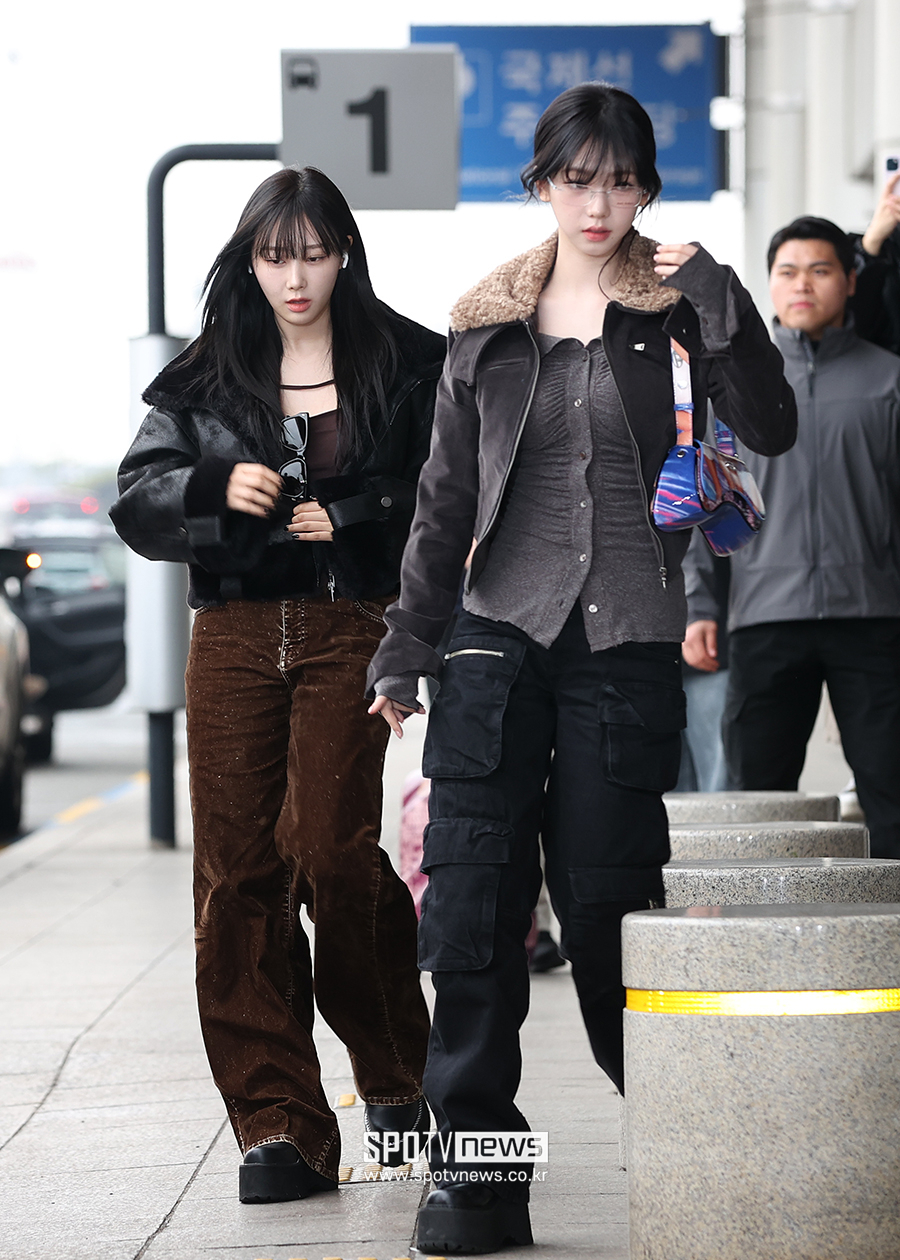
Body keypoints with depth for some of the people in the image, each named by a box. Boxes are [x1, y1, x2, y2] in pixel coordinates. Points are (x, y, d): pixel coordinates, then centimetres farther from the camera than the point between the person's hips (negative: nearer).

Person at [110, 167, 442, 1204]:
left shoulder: (407, 365, 5)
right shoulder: (206, 377, 12)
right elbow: (135, 498, 8)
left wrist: (350, 515, -9)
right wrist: (216, 488, -11)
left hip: (348, 631, -3)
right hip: (233, 638, 3)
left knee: (330, 850, -13)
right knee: (236, 869, -4)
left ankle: (396, 1076, 12)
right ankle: (277, 1125, 0)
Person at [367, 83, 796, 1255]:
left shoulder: (675, 309, 3)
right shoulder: (489, 325, 10)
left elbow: (771, 430, -10)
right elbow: (446, 496, 14)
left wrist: (715, 299, -18)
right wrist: (405, 645, 9)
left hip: (629, 642, -2)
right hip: (503, 631, 2)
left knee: (605, 900, -1)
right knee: (472, 902, -5)